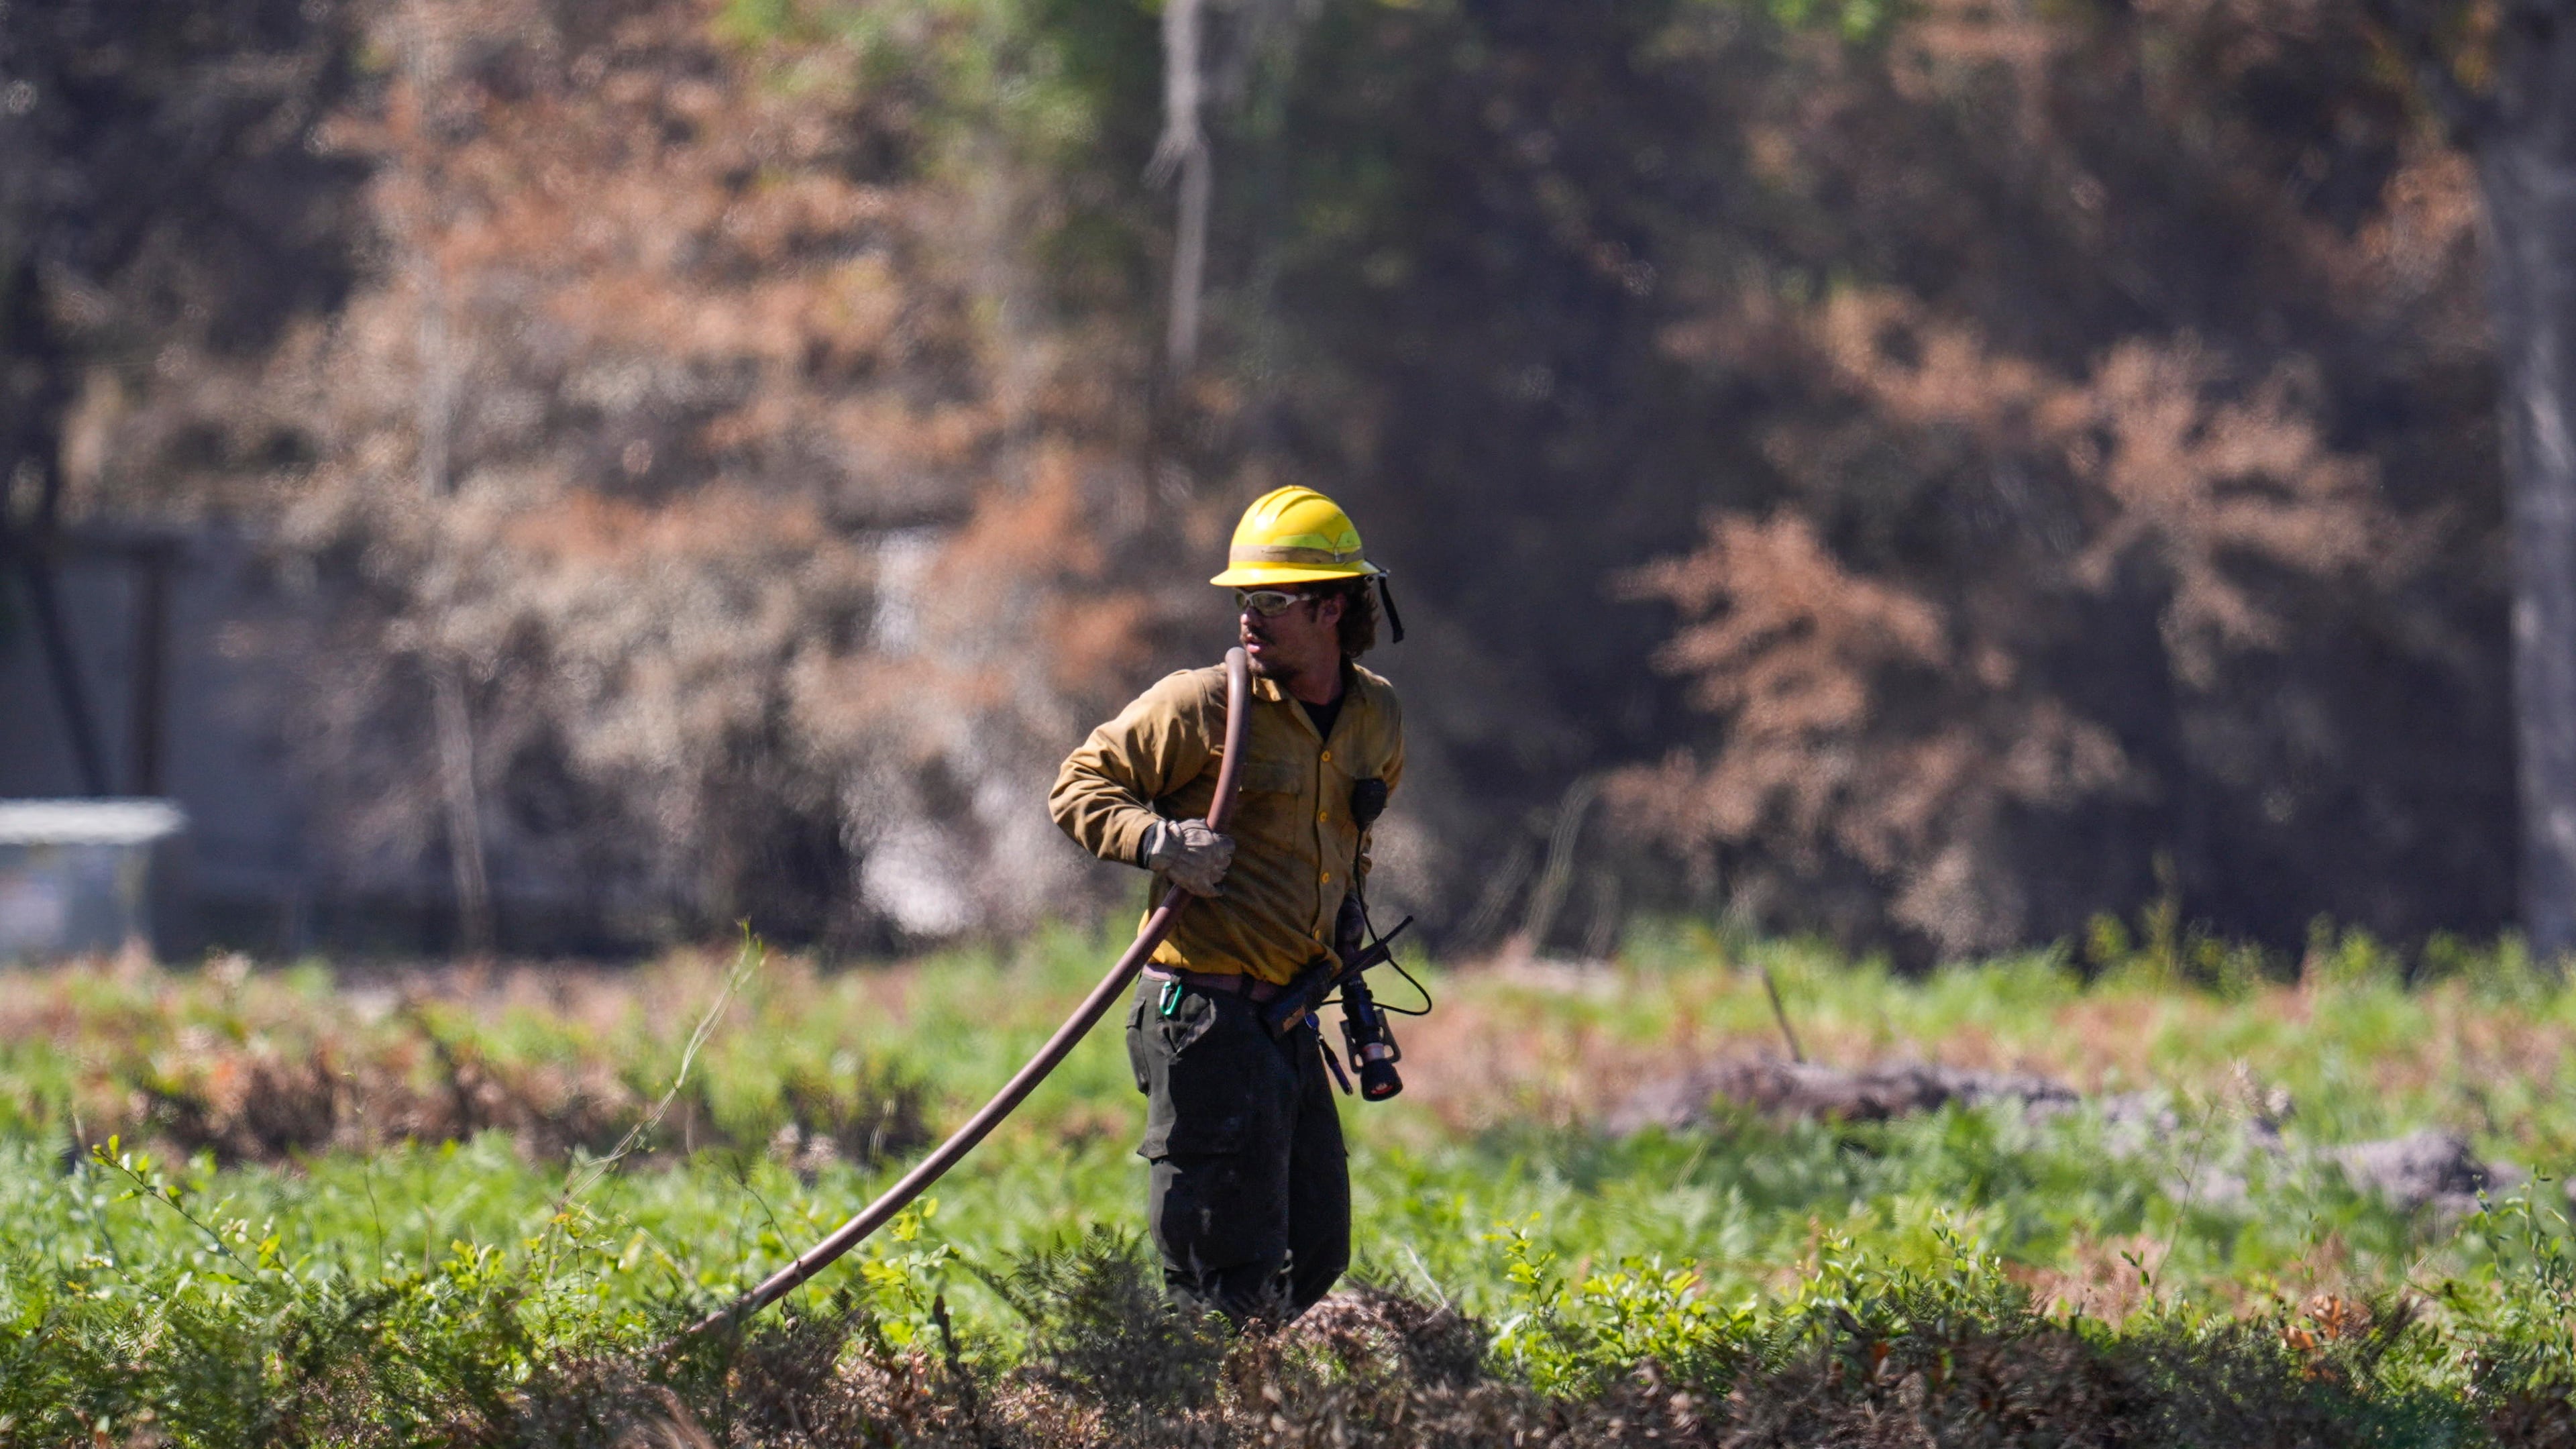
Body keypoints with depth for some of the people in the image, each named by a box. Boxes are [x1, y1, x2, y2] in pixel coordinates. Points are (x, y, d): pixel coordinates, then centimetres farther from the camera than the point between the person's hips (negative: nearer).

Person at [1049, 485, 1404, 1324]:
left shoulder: (1376, 716, 10)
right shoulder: (1202, 704, -10)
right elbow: (1082, 786, -3)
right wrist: (1154, 840, -21)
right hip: (1204, 1012, -7)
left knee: (1315, 1257, 11)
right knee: (1234, 1275, -10)